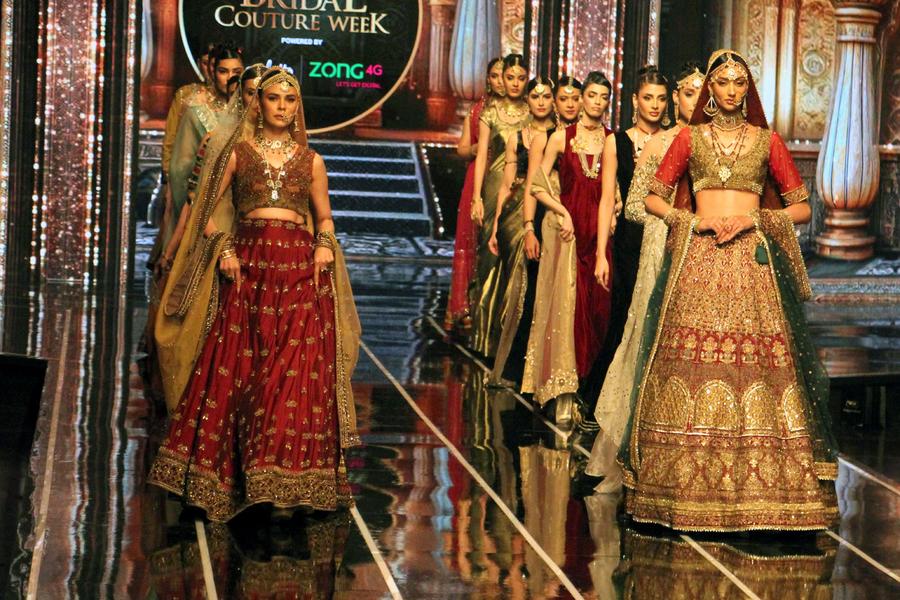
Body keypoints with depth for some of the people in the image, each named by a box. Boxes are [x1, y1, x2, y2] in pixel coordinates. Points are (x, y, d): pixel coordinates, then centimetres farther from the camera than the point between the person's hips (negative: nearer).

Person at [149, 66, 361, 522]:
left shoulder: (310, 160, 14)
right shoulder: (237, 152, 10)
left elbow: (324, 217, 20)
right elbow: (211, 213, 11)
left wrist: (325, 245, 1)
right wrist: (224, 249, -4)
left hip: (299, 267, 1)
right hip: (248, 265, -1)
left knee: (297, 370, -6)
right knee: (238, 368, -5)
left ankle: (289, 477, -1)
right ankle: (240, 475, 5)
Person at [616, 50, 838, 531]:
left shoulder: (766, 141, 11)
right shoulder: (690, 138, 12)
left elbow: (801, 207, 10)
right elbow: (653, 199, 11)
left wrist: (754, 218, -5)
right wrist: (694, 220, -4)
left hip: (752, 257, 0)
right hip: (697, 257, 0)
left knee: (758, 362, -9)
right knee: (692, 362, -8)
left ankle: (757, 489, -4)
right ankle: (689, 486, -2)